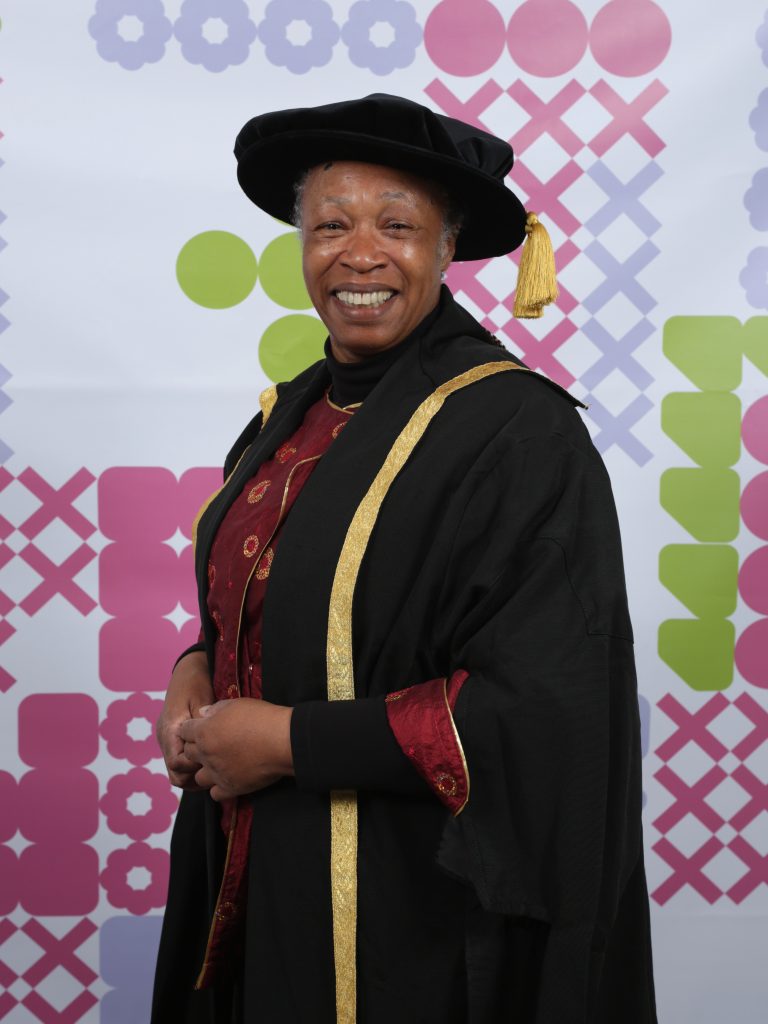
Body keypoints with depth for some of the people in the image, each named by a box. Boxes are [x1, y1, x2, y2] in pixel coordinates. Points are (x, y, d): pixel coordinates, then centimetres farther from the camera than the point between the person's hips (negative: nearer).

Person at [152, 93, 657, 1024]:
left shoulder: (518, 430, -18)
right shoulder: (294, 413, 5)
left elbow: (543, 709, -22)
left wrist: (290, 741, -20)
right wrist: (197, 670, -4)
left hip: (416, 911, -7)